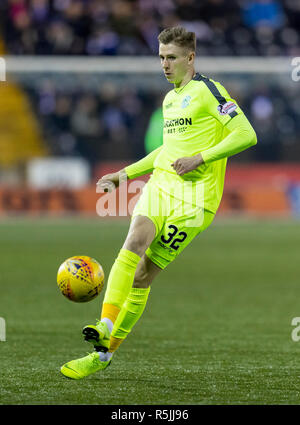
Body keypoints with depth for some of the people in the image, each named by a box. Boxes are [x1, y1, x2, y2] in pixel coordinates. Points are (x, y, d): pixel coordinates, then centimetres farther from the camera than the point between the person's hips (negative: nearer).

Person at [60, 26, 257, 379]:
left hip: (194, 194, -6)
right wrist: (125, 174, 29)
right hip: (160, 182, 6)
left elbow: (246, 135, -13)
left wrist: (200, 158, -19)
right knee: (134, 243, -22)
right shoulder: (170, 99, 20)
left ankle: (105, 352, -2)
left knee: (144, 275, -7)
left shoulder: (207, 91, -5)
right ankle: (106, 326, -30)